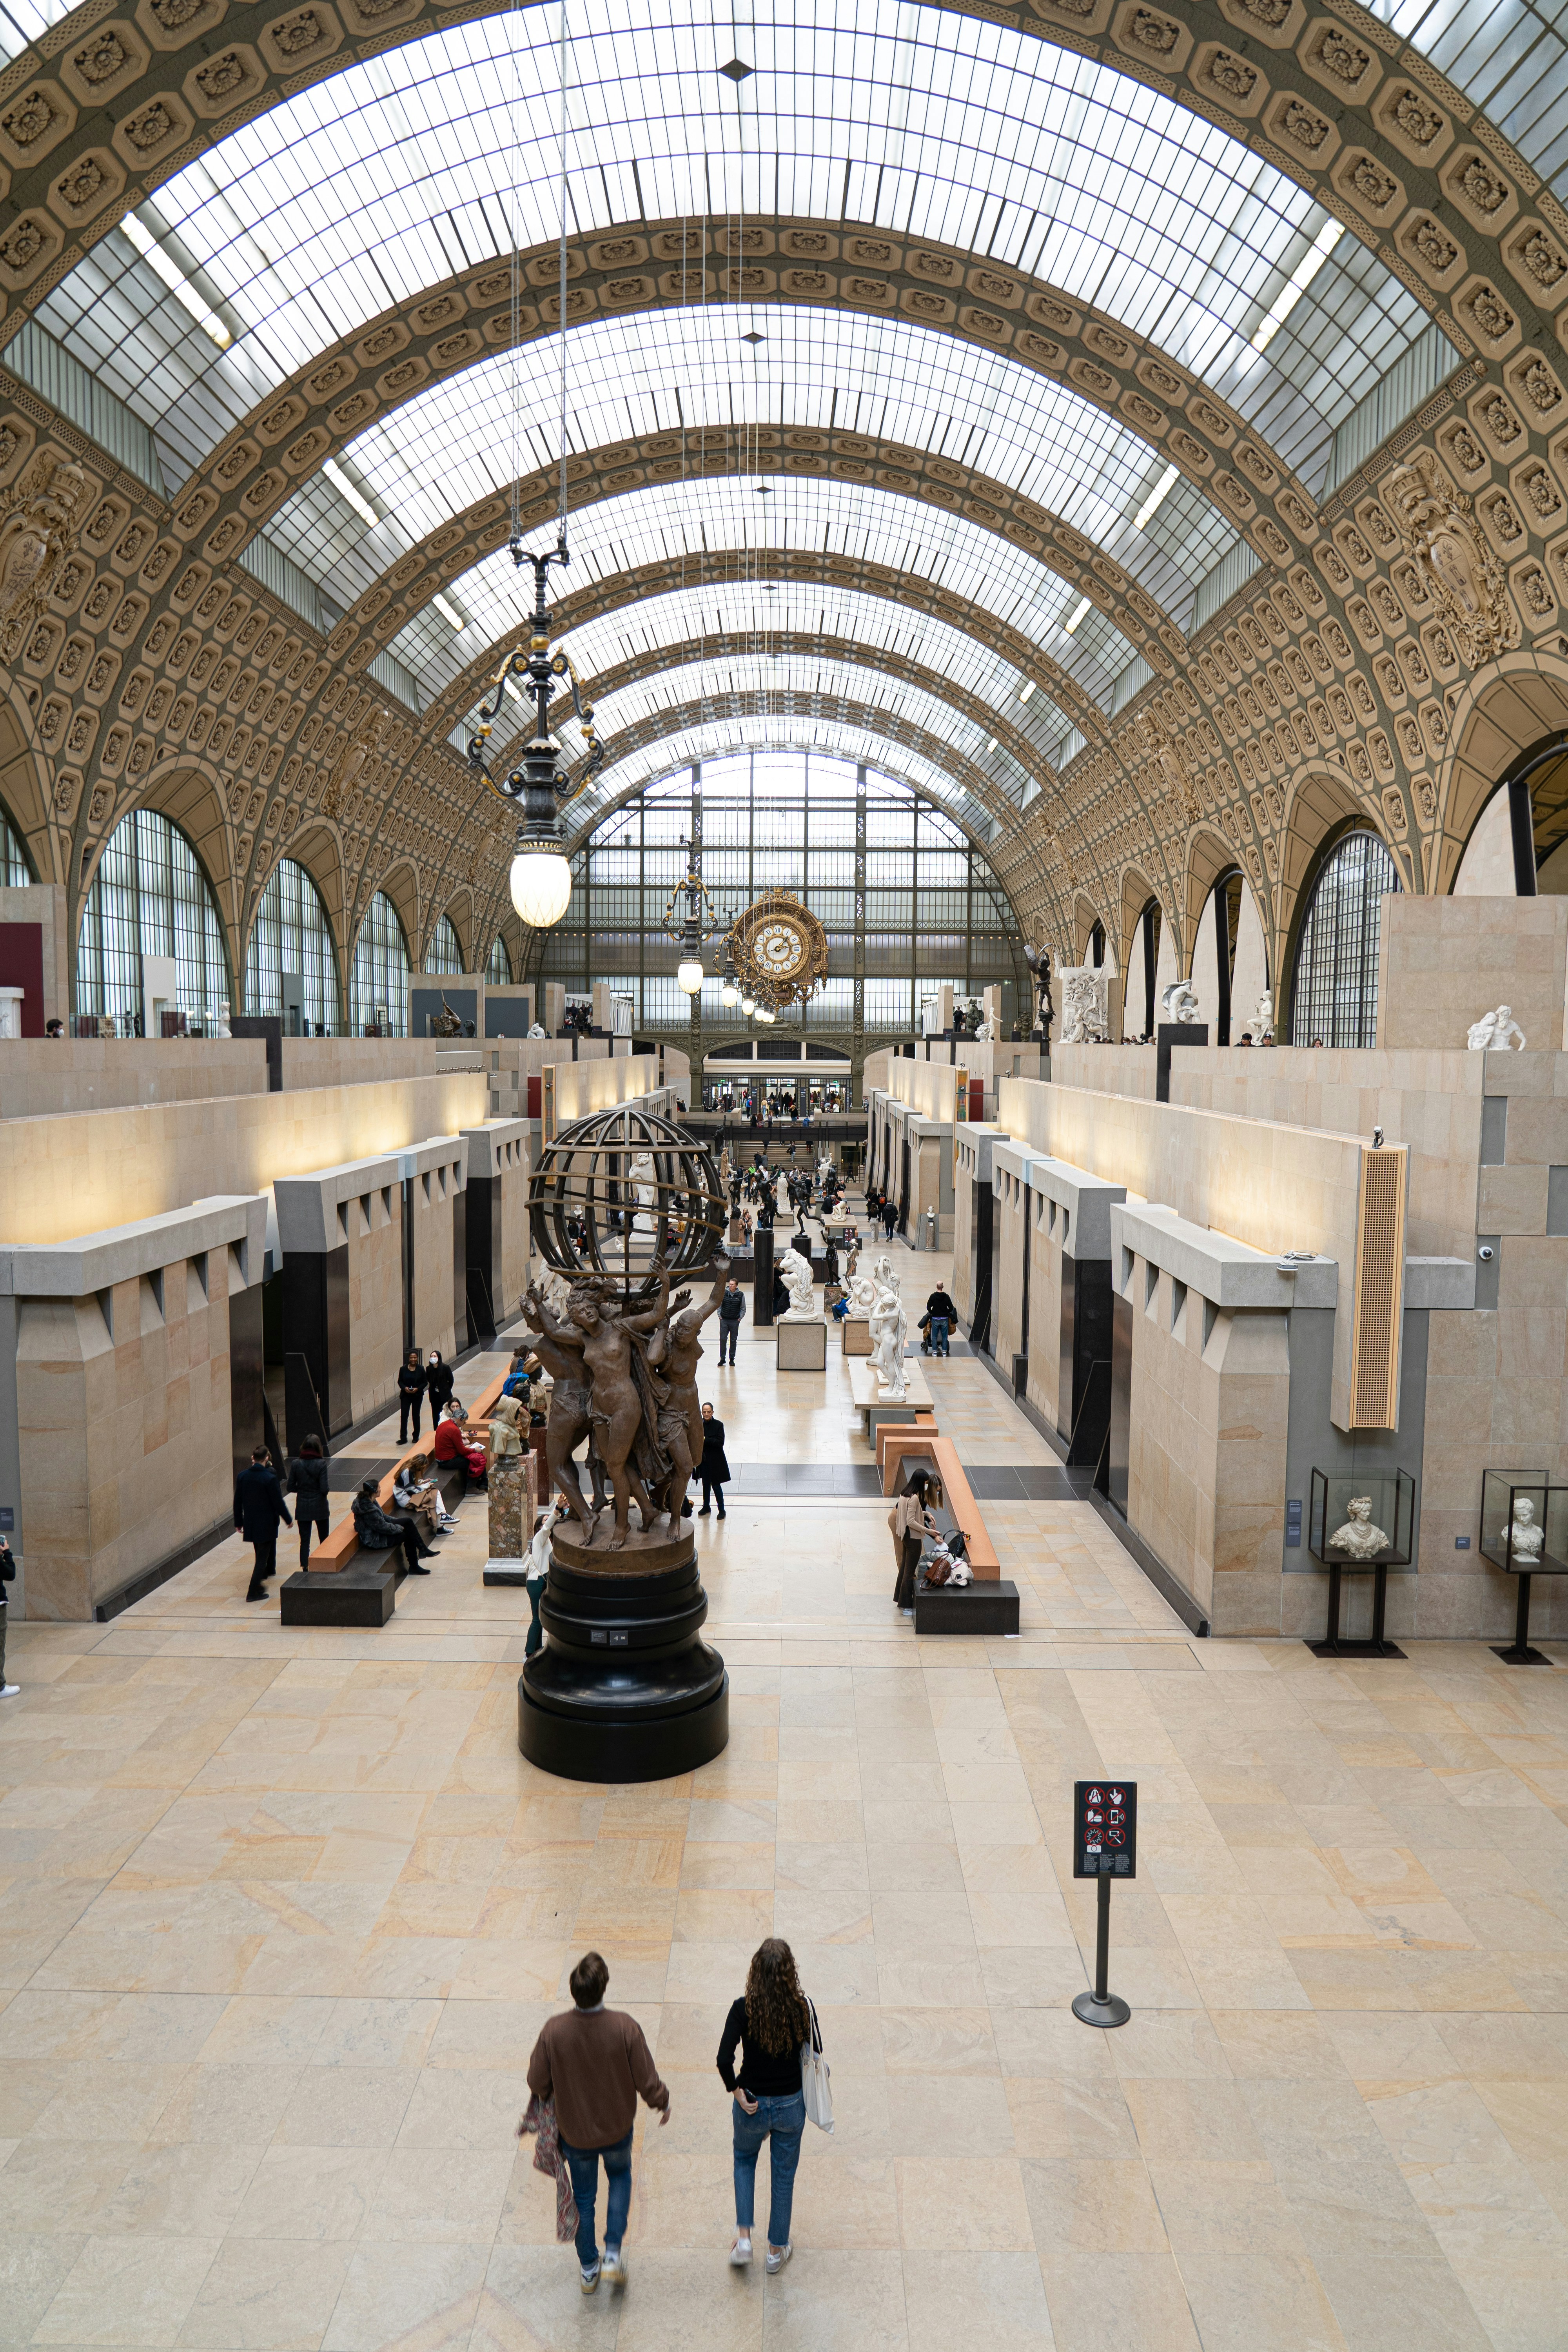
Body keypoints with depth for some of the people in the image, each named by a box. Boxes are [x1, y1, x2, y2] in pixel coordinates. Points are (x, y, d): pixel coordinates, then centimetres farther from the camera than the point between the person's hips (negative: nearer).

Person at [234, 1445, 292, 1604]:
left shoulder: (242, 1476, -4)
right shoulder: (270, 1478, -19)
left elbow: (238, 1501, 3)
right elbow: (278, 1502, -13)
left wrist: (238, 1522, 14)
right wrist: (288, 1520, 0)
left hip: (250, 1523, 5)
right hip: (267, 1523, -5)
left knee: (261, 1553, 23)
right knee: (263, 1557, 1)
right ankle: (254, 1591, -3)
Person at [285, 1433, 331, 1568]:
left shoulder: (296, 1464, -7)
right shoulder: (321, 1464, -14)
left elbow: (290, 1488, -4)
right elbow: (324, 1489, -17)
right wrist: (317, 1491, 6)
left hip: (303, 1508, 2)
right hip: (319, 1506, -2)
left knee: (304, 1541, 7)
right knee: (324, 1540, 14)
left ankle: (305, 1568, 3)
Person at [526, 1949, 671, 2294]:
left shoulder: (554, 2031, -29)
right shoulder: (624, 2027, -30)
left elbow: (538, 2084, -14)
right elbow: (647, 2082, -19)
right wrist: (662, 2102, 3)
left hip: (575, 2131, 0)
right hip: (617, 2127, 0)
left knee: (584, 2197, 25)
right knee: (620, 2177, 31)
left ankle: (589, 2269, 41)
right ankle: (613, 2253, 25)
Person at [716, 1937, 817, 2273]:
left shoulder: (743, 2009, -22)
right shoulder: (802, 2007, -18)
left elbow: (725, 2060, -26)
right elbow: (815, 2055, -5)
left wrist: (736, 2091, -12)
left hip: (752, 2104, 0)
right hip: (791, 2104, 1)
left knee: (745, 2160, 29)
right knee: (784, 2175, 22)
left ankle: (744, 2237, 23)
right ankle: (777, 2250, 36)